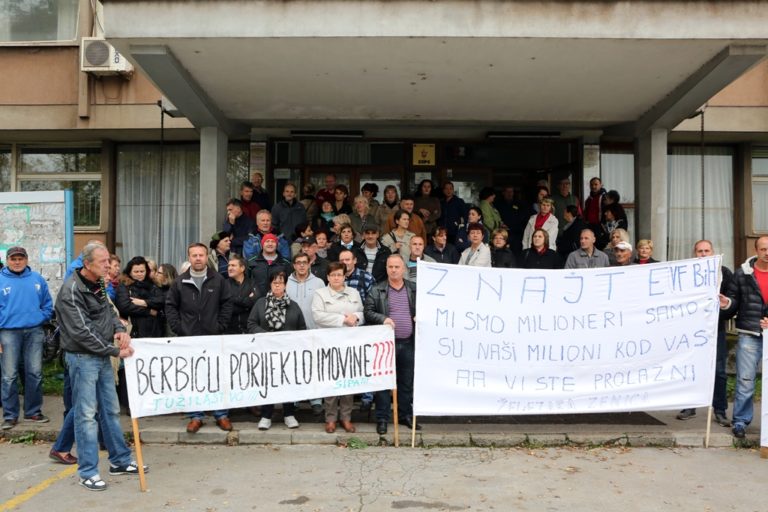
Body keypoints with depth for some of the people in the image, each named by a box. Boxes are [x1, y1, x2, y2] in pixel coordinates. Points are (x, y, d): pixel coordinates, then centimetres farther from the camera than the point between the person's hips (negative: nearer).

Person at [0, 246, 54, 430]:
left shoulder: (37, 279, 8)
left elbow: (48, 304, 14)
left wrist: (40, 318, -2)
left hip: (34, 332, 2)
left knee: (35, 373, 6)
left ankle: (33, 411, 18)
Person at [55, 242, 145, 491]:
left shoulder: (99, 284, 7)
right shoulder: (71, 291, -19)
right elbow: (82, 332, -22)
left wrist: (119, 329, -4)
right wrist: (115, 351, -18)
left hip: (103, 356, 8)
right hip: (82, 357, -8)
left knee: (111, 410, 14)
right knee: (85, 413, -1)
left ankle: (120, 460, 26)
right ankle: (88, 472, 9)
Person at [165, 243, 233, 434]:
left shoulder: (218, 280, 1)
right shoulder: (180, 282, 3)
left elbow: (227, 303, 3)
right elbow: (170, 306, 7)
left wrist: (221, 326, -4)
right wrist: (177, 327, -2)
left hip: (213, 337, -1)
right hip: (188, 338, 1)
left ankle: (221, 414, 15)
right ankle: (196, 416, 15)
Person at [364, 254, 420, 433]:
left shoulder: (414, 289, 9)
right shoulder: (377, 291, 1)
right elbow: (368, 312, -3)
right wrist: (383, 319, -19)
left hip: (408, 343, 3)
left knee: (407, 381, 12)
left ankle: (406, 415, 25)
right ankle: (382, 419, 10)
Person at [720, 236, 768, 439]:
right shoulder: (743, 273, 2)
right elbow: (733, 300, 5)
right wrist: (727, 304, -17)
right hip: (750, 335, -1)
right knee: (745, 381, 1)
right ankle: (740, 421, 11)